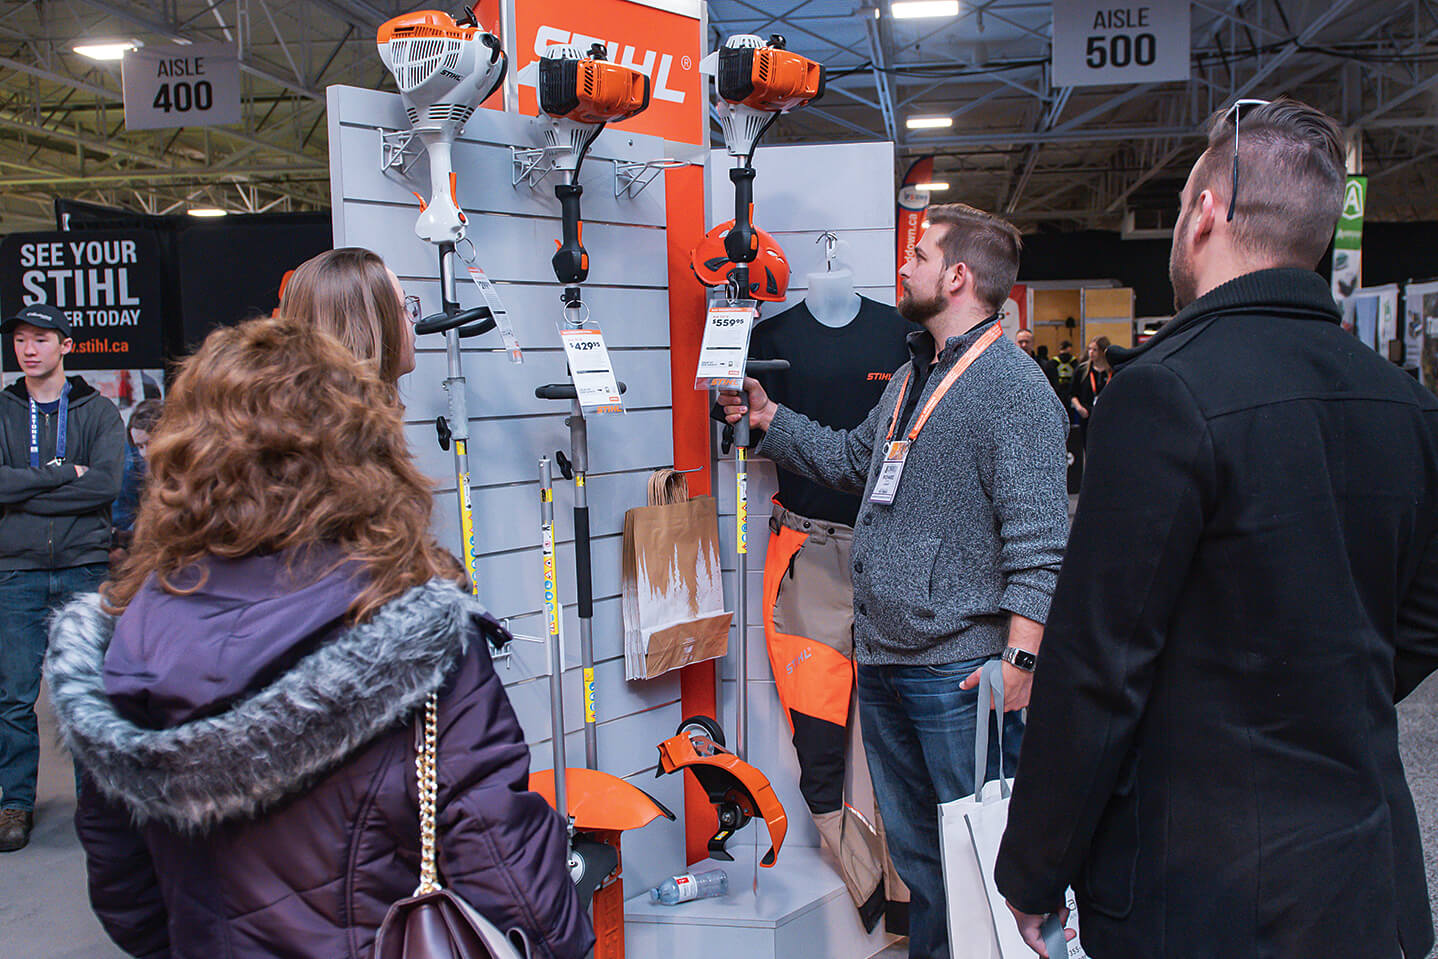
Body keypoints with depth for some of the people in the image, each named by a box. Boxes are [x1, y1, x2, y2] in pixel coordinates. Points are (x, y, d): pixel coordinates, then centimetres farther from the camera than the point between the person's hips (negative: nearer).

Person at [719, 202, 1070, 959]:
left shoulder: (1014, 387, -13)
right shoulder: (912, 375, 16)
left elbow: (1038, 542, -18)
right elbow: (851, 459, 28)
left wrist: (1020, 657, -23)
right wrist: (767, 417, 24)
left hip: (960, 673, -9)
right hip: (882, 662, 9)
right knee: (914, 853, 20)